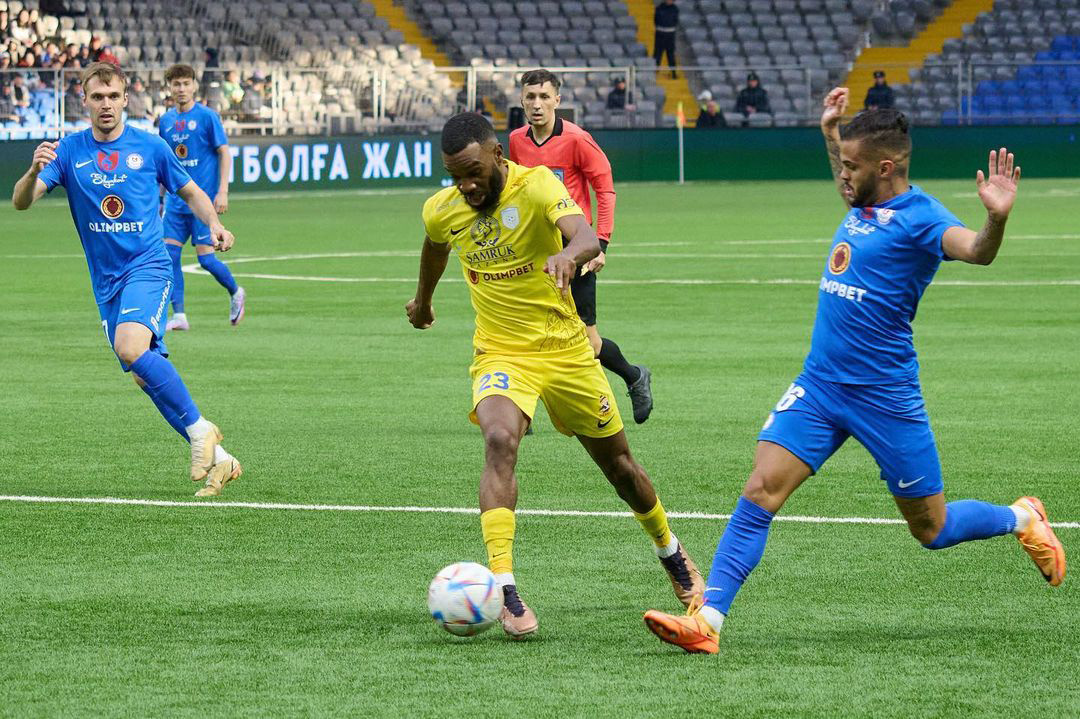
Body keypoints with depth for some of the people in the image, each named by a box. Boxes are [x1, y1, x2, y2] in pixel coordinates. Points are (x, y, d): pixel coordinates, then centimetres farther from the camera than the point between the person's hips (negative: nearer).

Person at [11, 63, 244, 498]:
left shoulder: (149, 147, 0)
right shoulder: (69, 151, 1)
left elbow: (190, 191, 14)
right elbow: (22, 202, -9)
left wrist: (214, 225, -6)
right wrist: (35, 171, -31)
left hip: (147, 266, -4)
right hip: (106, 282, 4)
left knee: (131, 348, -30)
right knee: (146, 376, 2)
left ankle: (199, 430, -19)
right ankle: (218, 460, 10)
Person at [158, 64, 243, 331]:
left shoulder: (207, 116, -6)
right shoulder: (166, 120, 9)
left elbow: (224, 154, -5)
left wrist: (222, 192, -13)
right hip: (176, 200, 5)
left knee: (206, 257, -7)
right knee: (169, 254, -4)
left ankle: (236, 293, 21)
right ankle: (179, 316, 2)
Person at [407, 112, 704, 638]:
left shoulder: (536, 185, -20)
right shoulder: (441, 211, -6)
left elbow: (587, 237, -38)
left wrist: (568, 254, -61)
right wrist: (422, 301, 36)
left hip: (564, 347, -1)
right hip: (500, 353, 1)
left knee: (616, 461, 13)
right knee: (499, 441, -30)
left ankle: (671, 554, 43)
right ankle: (503, 589, -35)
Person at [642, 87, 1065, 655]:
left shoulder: (918, 215, -14)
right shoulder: (863, 206, 10)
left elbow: (974, 249, -35)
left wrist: (996, 219, -54)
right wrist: (831, 130, 36)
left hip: (885, 395, -6)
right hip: (819, 385, 7)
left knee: (932, 530, 6)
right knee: (760, 491, -10)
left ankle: (1020, 519, 35)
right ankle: (707, 620, -14)